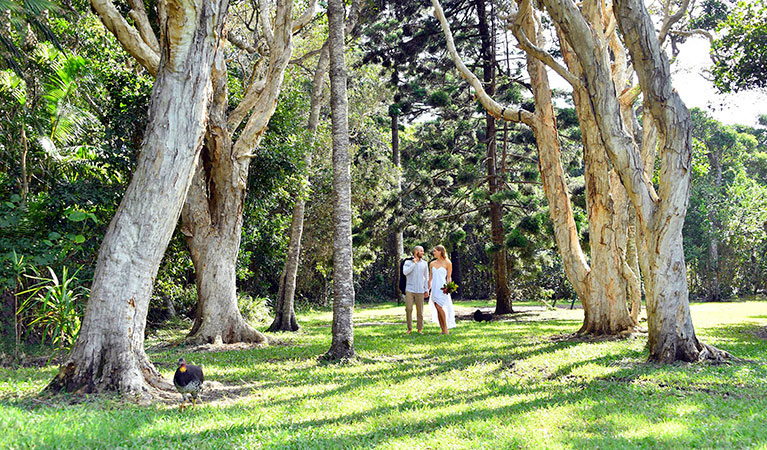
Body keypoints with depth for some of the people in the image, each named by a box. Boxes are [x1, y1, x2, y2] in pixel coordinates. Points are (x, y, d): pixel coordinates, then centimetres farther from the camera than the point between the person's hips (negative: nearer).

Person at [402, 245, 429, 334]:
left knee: (420, 310, 2)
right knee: (408, 309, -5)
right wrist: (414, 263, -13)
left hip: (420, 291, 2)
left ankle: (420, 328, 12)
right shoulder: (408, 262, 1)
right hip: (409, 290, -1)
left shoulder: (424, 263, 8)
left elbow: (426, 277, 10)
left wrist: (427, 290, 4)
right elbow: (405, 272, -16)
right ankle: (409, 328, 8)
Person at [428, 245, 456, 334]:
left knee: (439, 307, -17)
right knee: (438, 310, 3)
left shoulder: (447, 263, -1)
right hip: (434, 288, 5)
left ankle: (446, 328, -6)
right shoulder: (432, 264, 12)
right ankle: (443, 330, 7)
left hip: (442, 288, -5)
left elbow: (449, 277, -2)